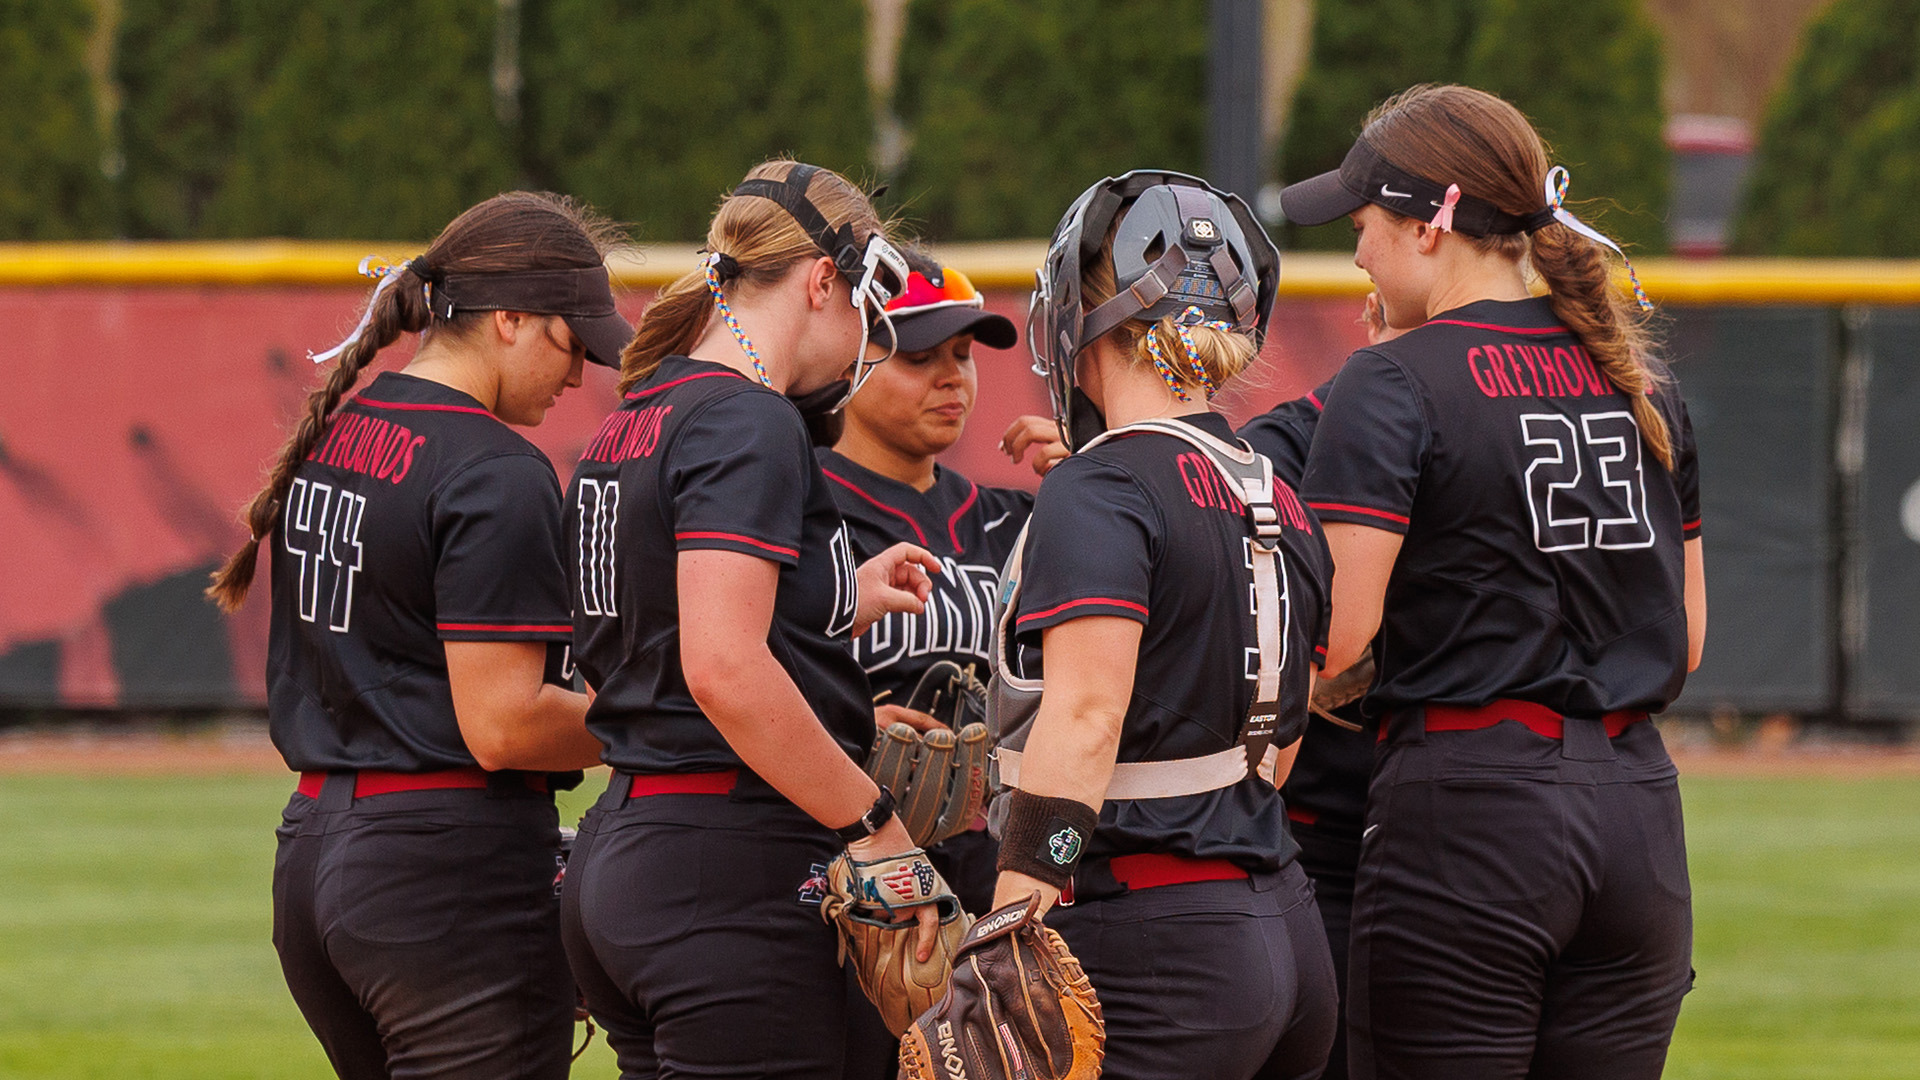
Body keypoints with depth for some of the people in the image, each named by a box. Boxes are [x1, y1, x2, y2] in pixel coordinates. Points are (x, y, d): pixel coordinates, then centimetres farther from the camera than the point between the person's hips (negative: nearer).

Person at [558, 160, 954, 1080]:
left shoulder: (627, 428, 17)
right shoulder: (750, 427, -12)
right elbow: (724, 673, -22)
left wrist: (842, 608, 23)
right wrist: (876, 824, -15)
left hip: (619, 854, 10)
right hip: (734, 877, -10)